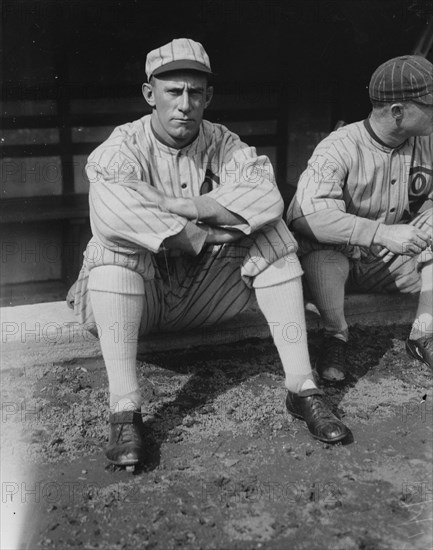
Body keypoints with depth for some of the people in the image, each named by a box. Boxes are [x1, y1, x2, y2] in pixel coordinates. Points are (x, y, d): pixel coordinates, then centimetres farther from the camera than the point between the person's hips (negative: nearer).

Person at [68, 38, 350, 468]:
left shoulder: (224, 145, -1)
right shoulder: (122, 148, -10)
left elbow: (266, 198, -24)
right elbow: (109, 216, -35)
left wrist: (174, 205, -28)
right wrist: (196, 235, -28)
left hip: (204, 297, 3)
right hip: (137, 300, -2)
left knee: (271, 234, -16)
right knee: (116, 244, -32)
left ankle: (302, 386, -18)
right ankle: (123, 410, -34)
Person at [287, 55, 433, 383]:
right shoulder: (338, 149, -21)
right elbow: (307, 215, -35)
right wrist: (382, 233, -43)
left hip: (392, 261, 5)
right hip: (338, 259, -5)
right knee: (319, 250, -36)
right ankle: (336, 337, -11)